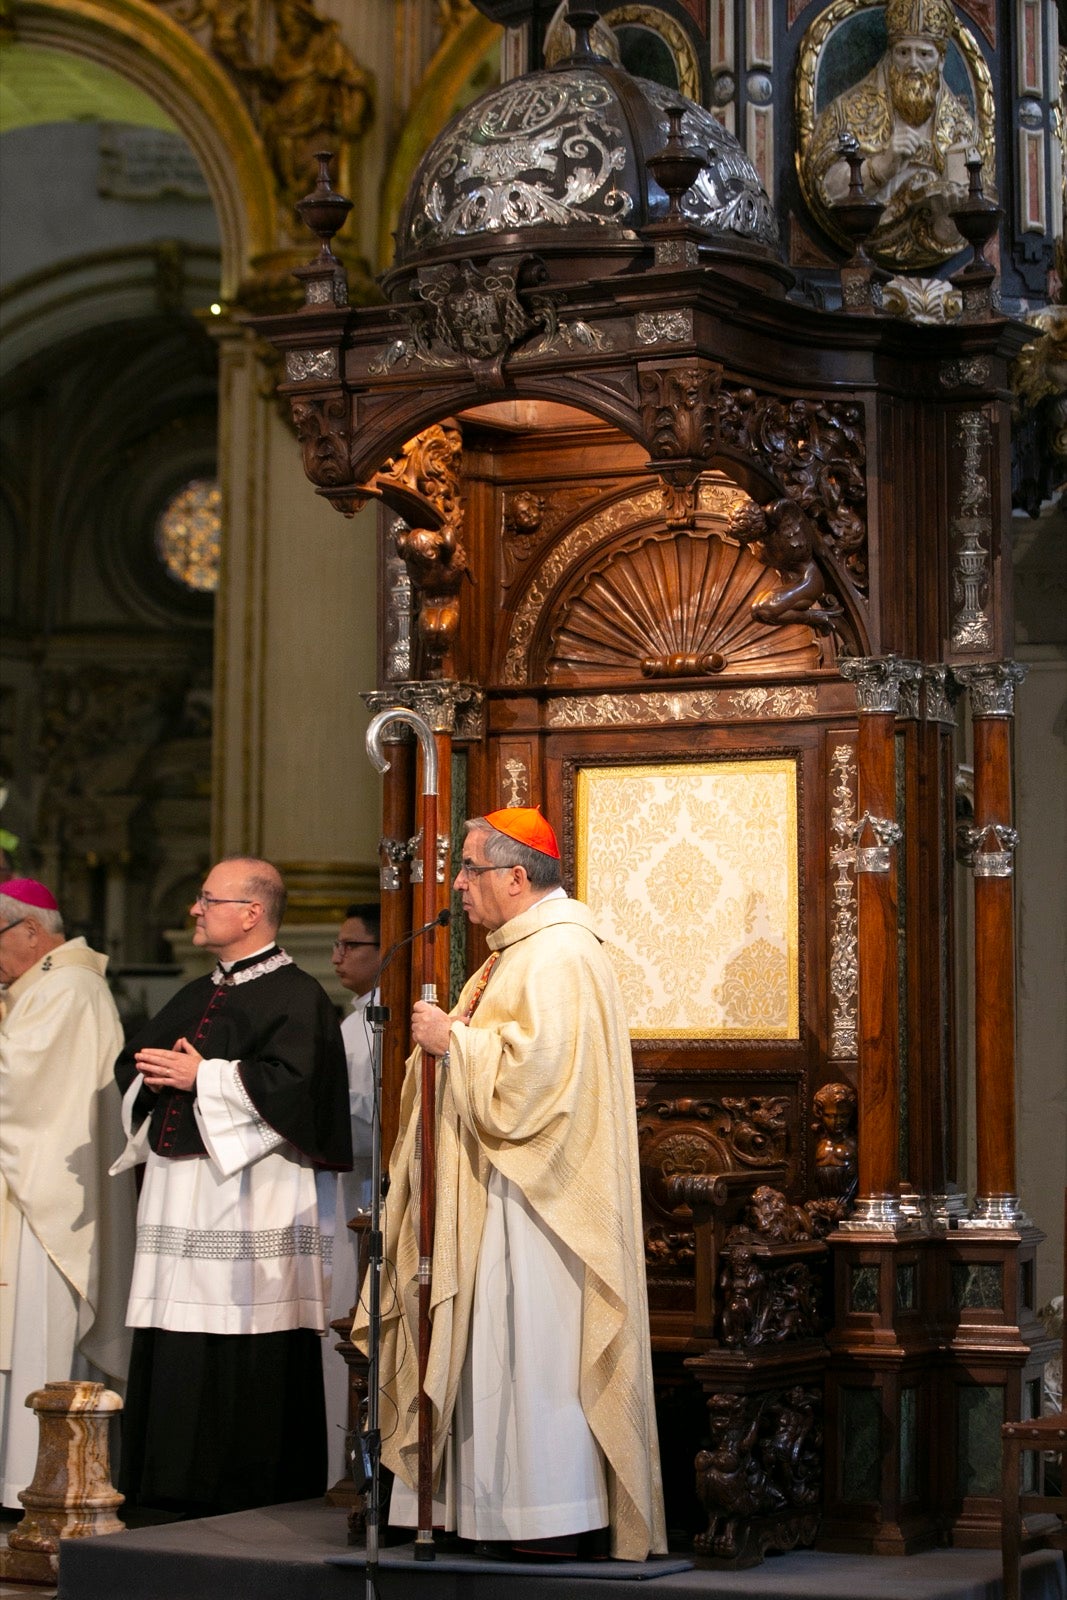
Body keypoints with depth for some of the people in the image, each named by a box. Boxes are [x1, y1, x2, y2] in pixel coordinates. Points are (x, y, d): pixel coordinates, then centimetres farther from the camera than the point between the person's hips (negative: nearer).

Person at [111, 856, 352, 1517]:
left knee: (251, 1361, -7)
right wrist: (152, 1073, 2)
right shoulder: (197, 996, 21)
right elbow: (132, 1062, 25)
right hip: (179, 1194, 8)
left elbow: (292, 1082, -20)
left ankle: (253, 1504, -2)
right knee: (175, 1360, 7)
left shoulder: (298, 996, -5)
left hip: (251, 1198, -8)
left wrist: (203, 1077, -13)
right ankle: (181, 1496, 14)